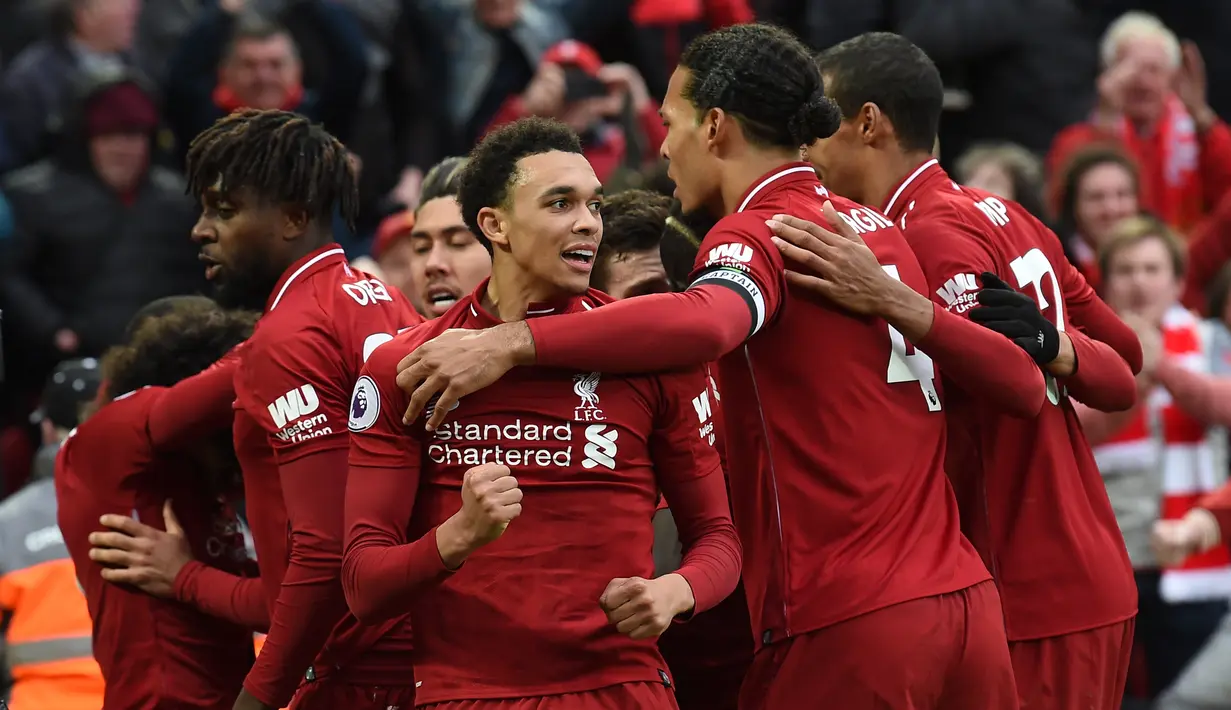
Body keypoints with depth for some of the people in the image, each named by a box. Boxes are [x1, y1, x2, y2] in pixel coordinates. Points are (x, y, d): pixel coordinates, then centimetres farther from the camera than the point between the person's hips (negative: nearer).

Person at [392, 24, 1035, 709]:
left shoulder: (756, 234, -7)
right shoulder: (875, 230, 16)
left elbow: (706, 320, -32)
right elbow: (1024, 383, 14)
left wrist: (509, 343, -34)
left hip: (850, 625, -7)